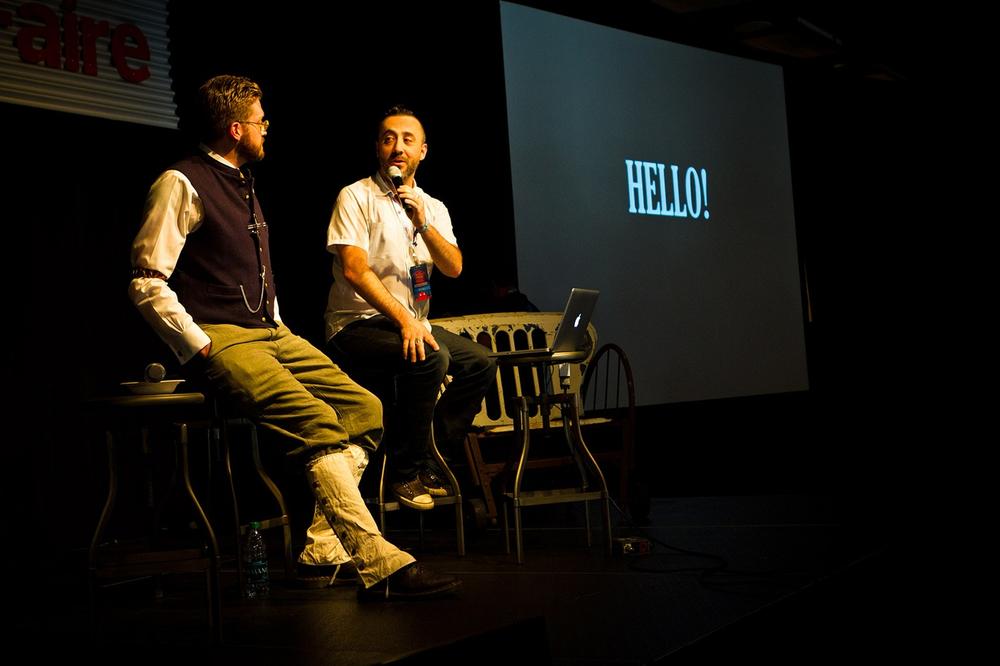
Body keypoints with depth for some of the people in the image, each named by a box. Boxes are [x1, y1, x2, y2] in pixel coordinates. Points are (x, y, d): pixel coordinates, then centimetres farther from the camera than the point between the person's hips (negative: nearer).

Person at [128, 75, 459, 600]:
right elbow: (147, 282, -12)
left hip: (271, 334, 9)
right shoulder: (182, 183, -6)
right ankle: (378, 564, -30)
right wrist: (199, 347, -17)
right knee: (318, 420, -28)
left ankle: (323, 542, -9)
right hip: (223, 340, -9)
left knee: (364, 408, -6)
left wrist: (280, 330, 16)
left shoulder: (241, 184, 22)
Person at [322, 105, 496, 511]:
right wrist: (404, 320, -26)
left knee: (480, 364, -9)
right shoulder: (357, 197, -6)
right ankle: (407, 472, -16)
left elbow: (454, 268, -1)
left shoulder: (434, 208, 13)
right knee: (430, 357, -31)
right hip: (358, 324, -7)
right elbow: (354, 270, -17)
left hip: (414, 323, 7)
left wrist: (423, 224, -17)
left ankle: (430, 461, 3)